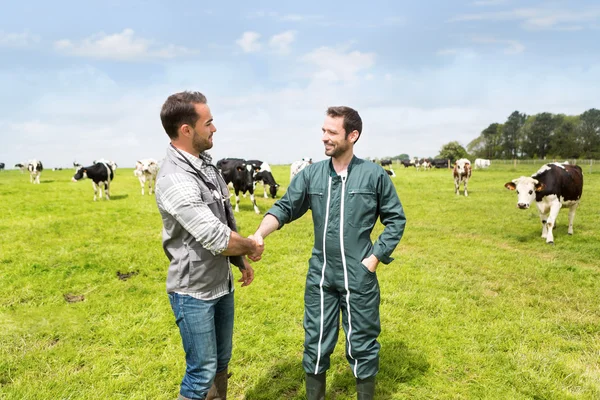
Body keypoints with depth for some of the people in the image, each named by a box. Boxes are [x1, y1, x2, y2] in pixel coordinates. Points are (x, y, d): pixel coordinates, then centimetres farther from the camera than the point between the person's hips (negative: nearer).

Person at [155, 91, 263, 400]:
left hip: (222, 284, 8)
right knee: (203, 370, 7)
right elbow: (217, 239, -28)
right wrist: (250, 246, -10)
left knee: (221, 362, 21)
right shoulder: (174, 179, -26)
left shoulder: (207, 165, 3)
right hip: (193, 291, -8)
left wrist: (242, 262, 13)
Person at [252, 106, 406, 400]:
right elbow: (284, 208, -5)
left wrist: (376, 256, -7)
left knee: (362, 344, 13)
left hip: (359, 276, -2)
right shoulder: (311, 174, -1)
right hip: (320, 275, 2)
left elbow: (396, 219, 0)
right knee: (316, 343, 14)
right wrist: (259, 234, -23)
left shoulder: (374, 175, -6)